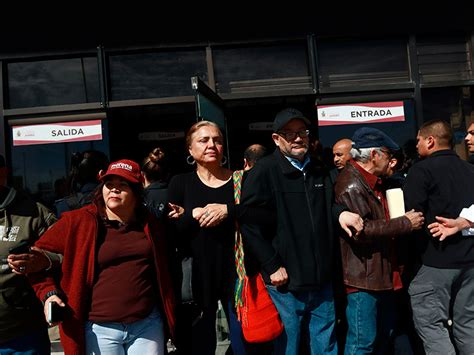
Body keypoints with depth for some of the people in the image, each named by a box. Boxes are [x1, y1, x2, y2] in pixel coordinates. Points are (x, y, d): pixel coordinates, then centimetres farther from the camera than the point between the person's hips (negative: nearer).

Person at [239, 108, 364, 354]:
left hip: (321, 279, 6)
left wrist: (339, 212, 0)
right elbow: (249, 223, -15)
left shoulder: (319, 171, 11)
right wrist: (272, 266, -15)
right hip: (285, 281, -6)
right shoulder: (264, 171, -10)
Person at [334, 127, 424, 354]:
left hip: (381, 273, 11)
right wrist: (405, 223, -18)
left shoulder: (373, 182, 17)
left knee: (384, 335, 21)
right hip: (362, 277, -10)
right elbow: (361, 230, -25)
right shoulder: (351, 185, -18)